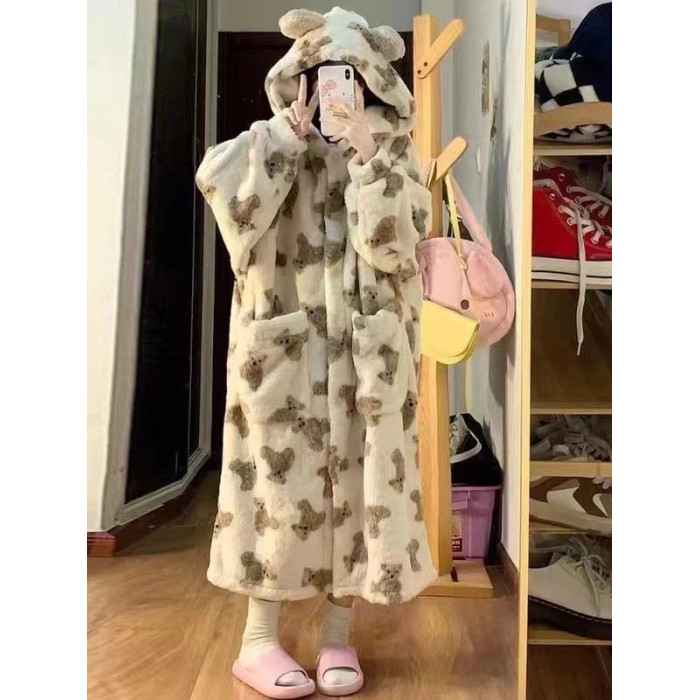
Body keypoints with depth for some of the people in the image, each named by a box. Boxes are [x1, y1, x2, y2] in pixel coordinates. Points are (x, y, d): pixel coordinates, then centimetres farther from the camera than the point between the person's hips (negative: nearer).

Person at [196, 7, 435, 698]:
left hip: (367, 349, 1)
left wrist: (364, 151, -13)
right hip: (284, 343, 0)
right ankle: (258, 640, 14)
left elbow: (391, 246, -11)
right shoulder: (276, 144, 8)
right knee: (280, 476, 1)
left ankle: (337, 634, 19)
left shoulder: (392, 155, 6)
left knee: (356, 479, 3)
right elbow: (218, 183, -13)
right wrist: (291, 128, -12)